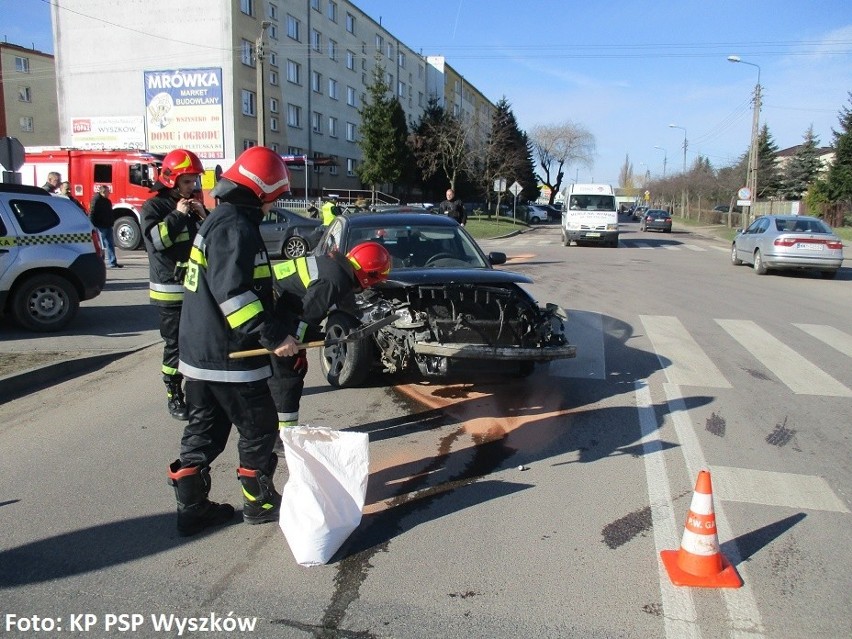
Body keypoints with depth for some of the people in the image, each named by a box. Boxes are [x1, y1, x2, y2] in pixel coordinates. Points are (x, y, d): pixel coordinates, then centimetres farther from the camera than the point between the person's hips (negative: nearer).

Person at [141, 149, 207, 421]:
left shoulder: (194, 205, 14)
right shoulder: (154, 206, -4)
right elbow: (157, 239, -20)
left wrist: (204, 217, -3)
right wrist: (177, 215, -16)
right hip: (171, 288, -6)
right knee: (175, 344, -1)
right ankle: (174, 395, 10)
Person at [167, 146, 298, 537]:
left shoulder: (218, 220, 15)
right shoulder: (236, 227, -18)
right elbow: (232, 293, -28)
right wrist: (272, 335, -27)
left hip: (199, 354, 10)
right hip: (229, 357, -10)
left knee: (203, 431, 16)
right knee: (259, 430, 6)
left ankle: (192, 507, 25)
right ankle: (259, 504, 20)